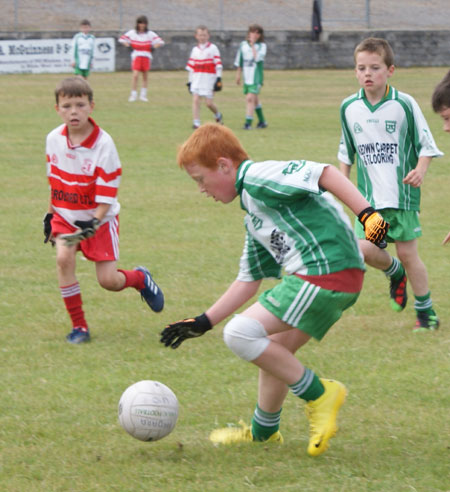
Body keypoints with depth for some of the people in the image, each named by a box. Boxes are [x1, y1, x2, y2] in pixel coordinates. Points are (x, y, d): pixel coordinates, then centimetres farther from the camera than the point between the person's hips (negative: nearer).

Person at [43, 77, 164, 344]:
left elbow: (107, 192, -17)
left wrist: (95, 222, -29)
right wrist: (50, 214, 15)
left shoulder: (103, 143, -19)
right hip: (66, 216, 3)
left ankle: (141, 278, 30)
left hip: (100, 218, -3)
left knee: (108, 280, -7)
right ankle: (79, 326, -9)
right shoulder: (54, 139, -5)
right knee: (64, 258, -22)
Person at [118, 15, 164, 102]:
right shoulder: (132, 33, 3)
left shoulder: (150, 34, 4)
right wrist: (127, 45, -4)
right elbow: (121, 39, 12)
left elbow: (160, 42, 4)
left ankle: (143, 95, 19)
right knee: (135, 75, -14)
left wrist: (154, 47, -13)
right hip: (136, 56, -2)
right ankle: (133, 95, -6)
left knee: (145, 76, 7)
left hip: (146, 56, 2)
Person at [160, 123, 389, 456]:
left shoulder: (258, 177, -5)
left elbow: (323, 173, -16)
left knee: (240, 334, -11)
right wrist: (203, 323, 30)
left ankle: (317, 394, -3)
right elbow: (249, 280, 30)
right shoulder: (254, 216, 26)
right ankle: (264, 430, 41)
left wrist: (368, 214, -23)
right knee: (273, 352, 24)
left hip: (326, 272, -10)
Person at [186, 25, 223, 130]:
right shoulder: (195, 50, 12)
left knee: (208, 103, -2)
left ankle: (218, 115, 27)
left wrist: (219, 79, -9)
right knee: (195, 99, -11)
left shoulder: (213, 48, 1)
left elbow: (218, 64, -3)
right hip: (196, 78, 3)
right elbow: (191, 66, 16)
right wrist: (189, 81, 15)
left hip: (209, 79, -3)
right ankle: (196, 122, -11)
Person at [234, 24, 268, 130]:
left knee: (250, 98, -17)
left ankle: (248, 123, -18)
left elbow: (258, 58, -22)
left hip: (256, 77, -5)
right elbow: (239, 62, 18)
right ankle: (262, 121, 29)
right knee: (254, 99, 15)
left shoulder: (262, 46, -5)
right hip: (247, 77, 5)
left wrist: (253, 45, -19)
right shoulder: (243, 45, 8)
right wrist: (238, 74, 20)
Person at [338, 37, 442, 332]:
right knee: (365, 250, -11)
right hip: (369, 196, 3)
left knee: (408, 253, 0)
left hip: (402, 194, -3)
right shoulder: (349, 108, 3)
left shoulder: (404, 104, -8)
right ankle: (395, 273, 23)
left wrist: (420, 170, -18)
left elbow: (425, 143, -3)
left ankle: (426, 312, 17)